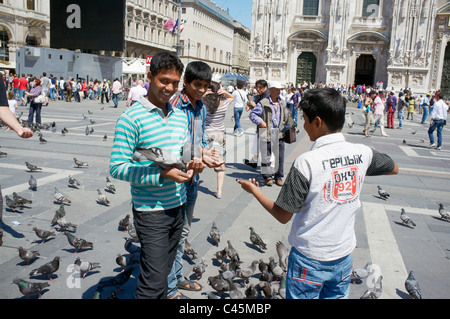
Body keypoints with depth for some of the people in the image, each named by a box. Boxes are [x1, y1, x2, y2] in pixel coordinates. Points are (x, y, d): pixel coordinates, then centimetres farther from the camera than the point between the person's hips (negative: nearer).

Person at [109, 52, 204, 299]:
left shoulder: (180, 116, 9)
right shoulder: (131, 118, -13)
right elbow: (117, 167, -17)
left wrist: (192, 164, -5)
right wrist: (163, 174, -24)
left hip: (177, 206, 7)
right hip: (150, 211, -7)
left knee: (163, 271, 21)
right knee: (155, 282, -4)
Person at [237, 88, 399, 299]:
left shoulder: (307, 162, -22)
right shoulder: (362, 153, -7)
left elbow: (283, 216, -15)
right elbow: (394, 169, 15)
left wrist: (254, 190, -1)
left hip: (309, 260, -4)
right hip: (344, 257, 5)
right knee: (337, 295, 22)